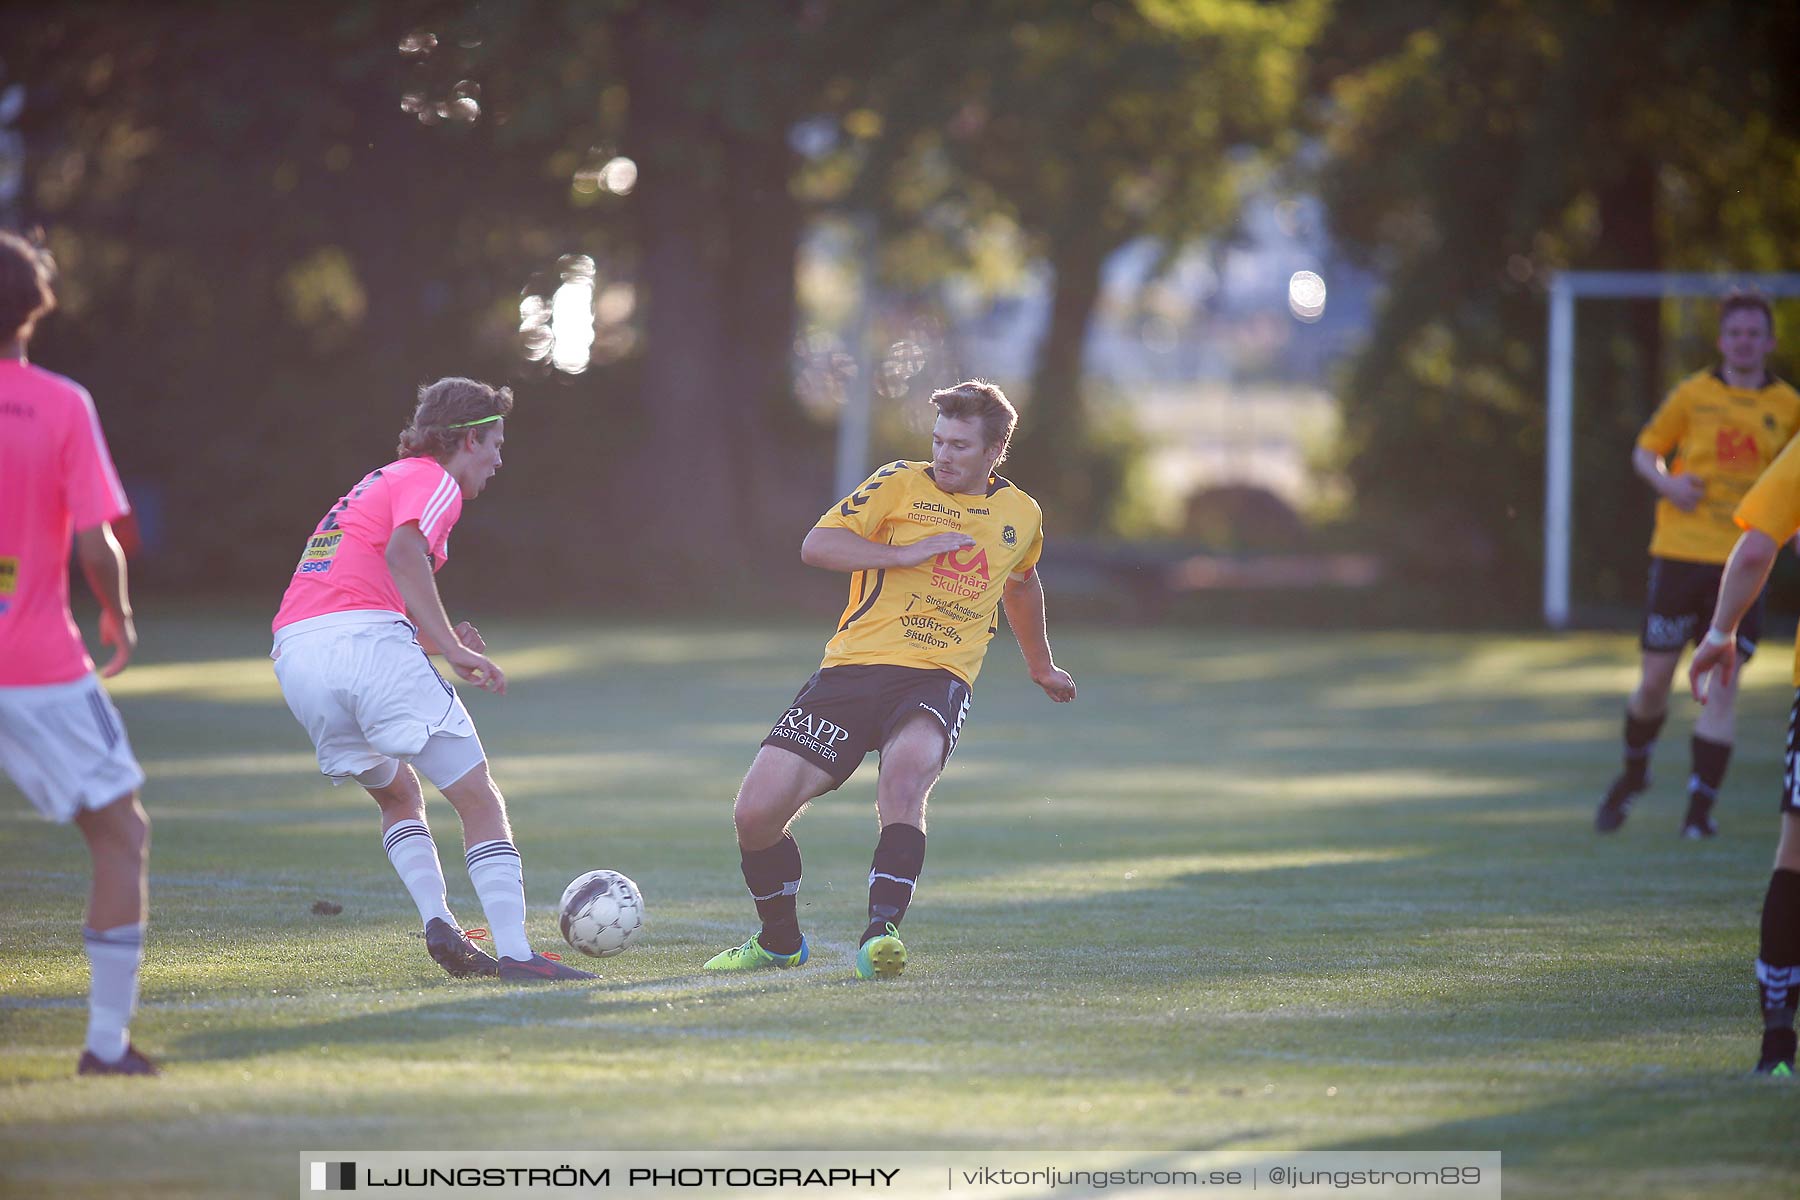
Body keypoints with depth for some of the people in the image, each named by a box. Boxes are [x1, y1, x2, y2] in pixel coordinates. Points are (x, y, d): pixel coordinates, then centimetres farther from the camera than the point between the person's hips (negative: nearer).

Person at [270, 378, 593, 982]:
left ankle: (438, 925, 6)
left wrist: (438, 639, 22)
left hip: (293, 654, 8)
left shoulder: (380, 480, 32)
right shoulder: (431, 479, 5)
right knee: (479, 799, -3)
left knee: (399, 795, 26)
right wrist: (451, 649, -18)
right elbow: (402, 550, -17)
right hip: (366, 642, -8)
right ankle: (514, 952, -12)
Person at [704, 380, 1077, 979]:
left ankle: (881, 932, -39)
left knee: (906, 772, -36)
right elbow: (816, 545, -7)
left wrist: (1041, 665, 48)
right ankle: (780, 941, 17)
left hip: (937, 679, 0)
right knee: (756, 812, -9)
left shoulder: (1022, 515, 14)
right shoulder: (900, 484, 3)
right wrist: (908, 552, -15)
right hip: (853, 665, 0)